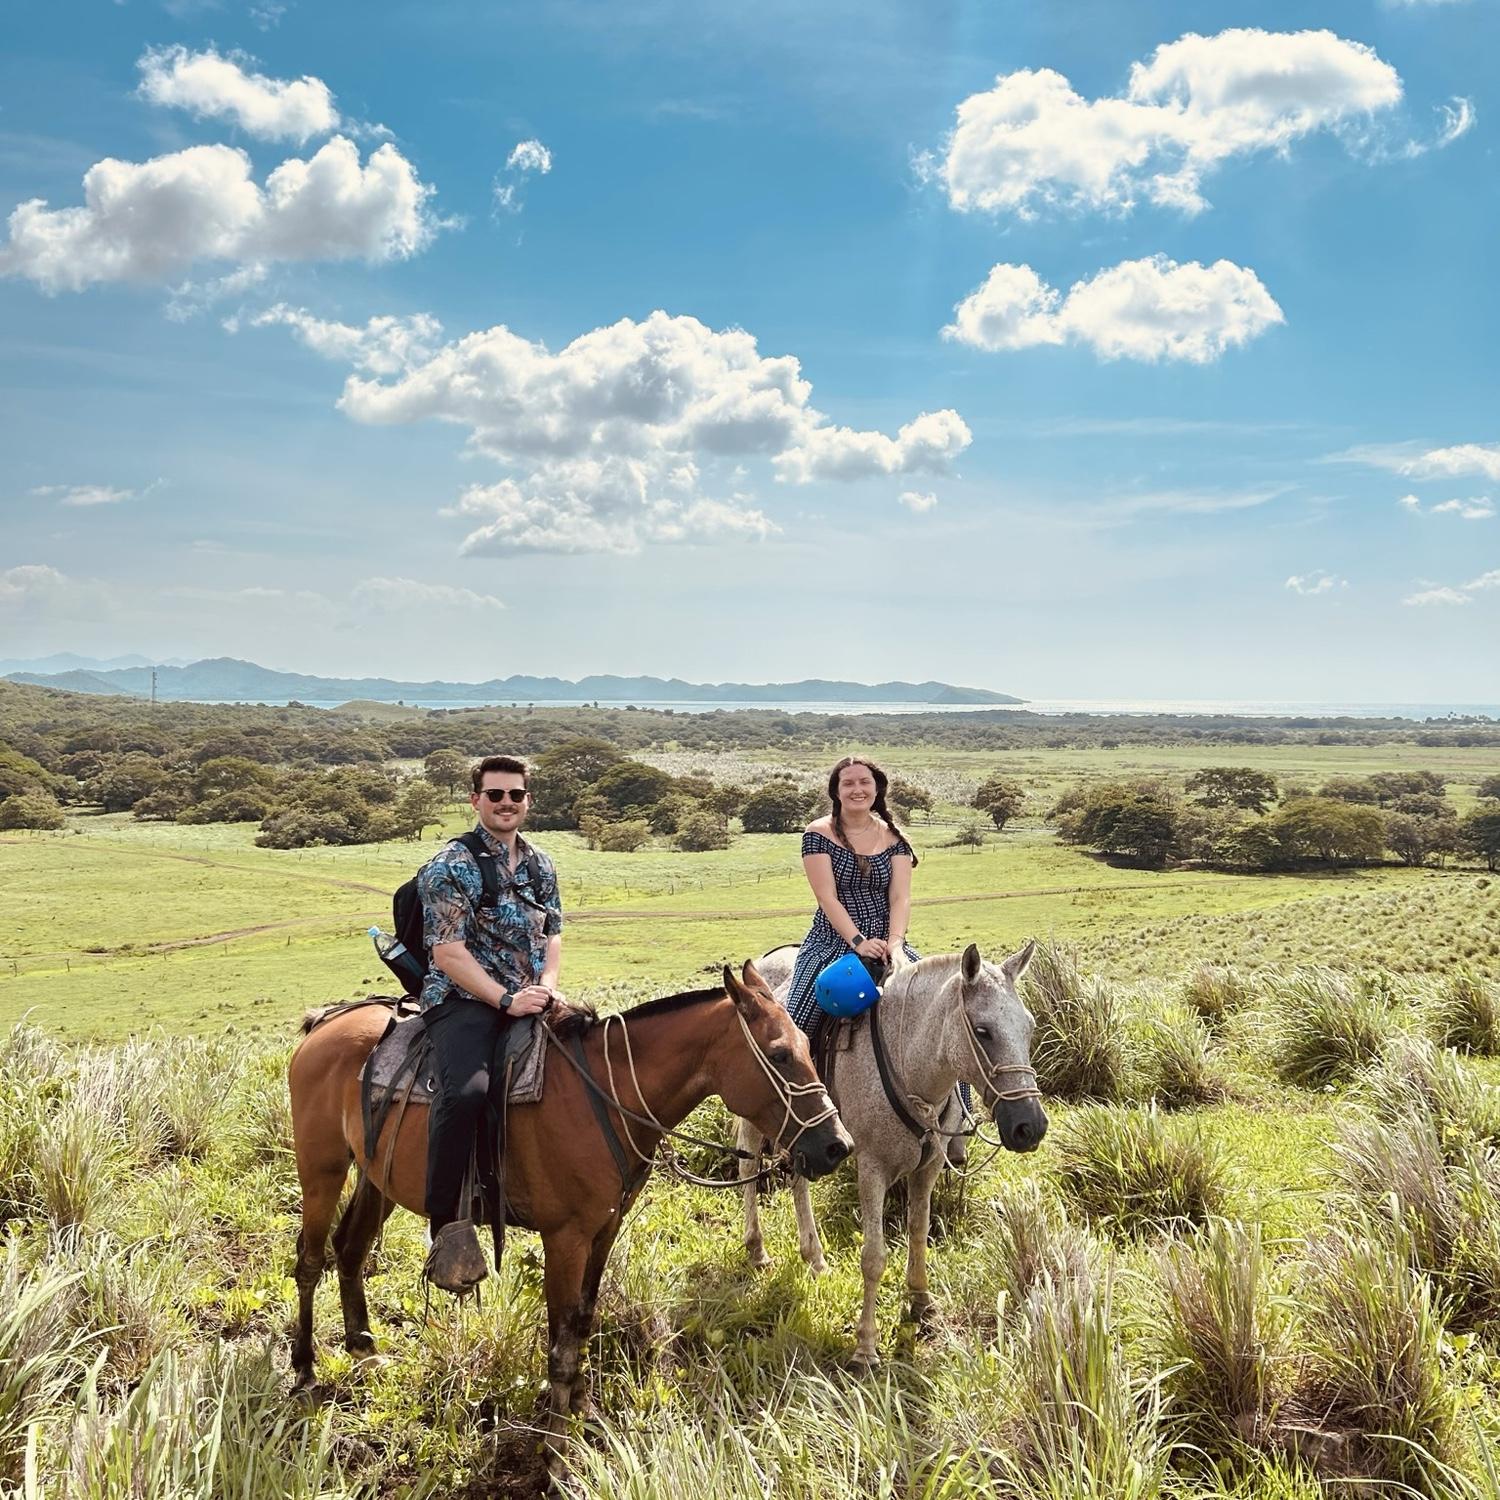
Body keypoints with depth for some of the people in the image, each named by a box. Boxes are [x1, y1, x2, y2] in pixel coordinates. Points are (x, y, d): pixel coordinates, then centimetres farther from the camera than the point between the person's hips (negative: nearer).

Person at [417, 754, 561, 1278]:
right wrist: (506, 1000, -20)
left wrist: (547, 983, -1)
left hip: (529, 1000, 7)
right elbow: (448, 952, -12)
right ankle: (444, 1231, -25)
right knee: (467, 1091, -34)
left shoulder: (540, 865, 15)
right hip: (463, 1001, -7)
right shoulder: (449, 867, -6)